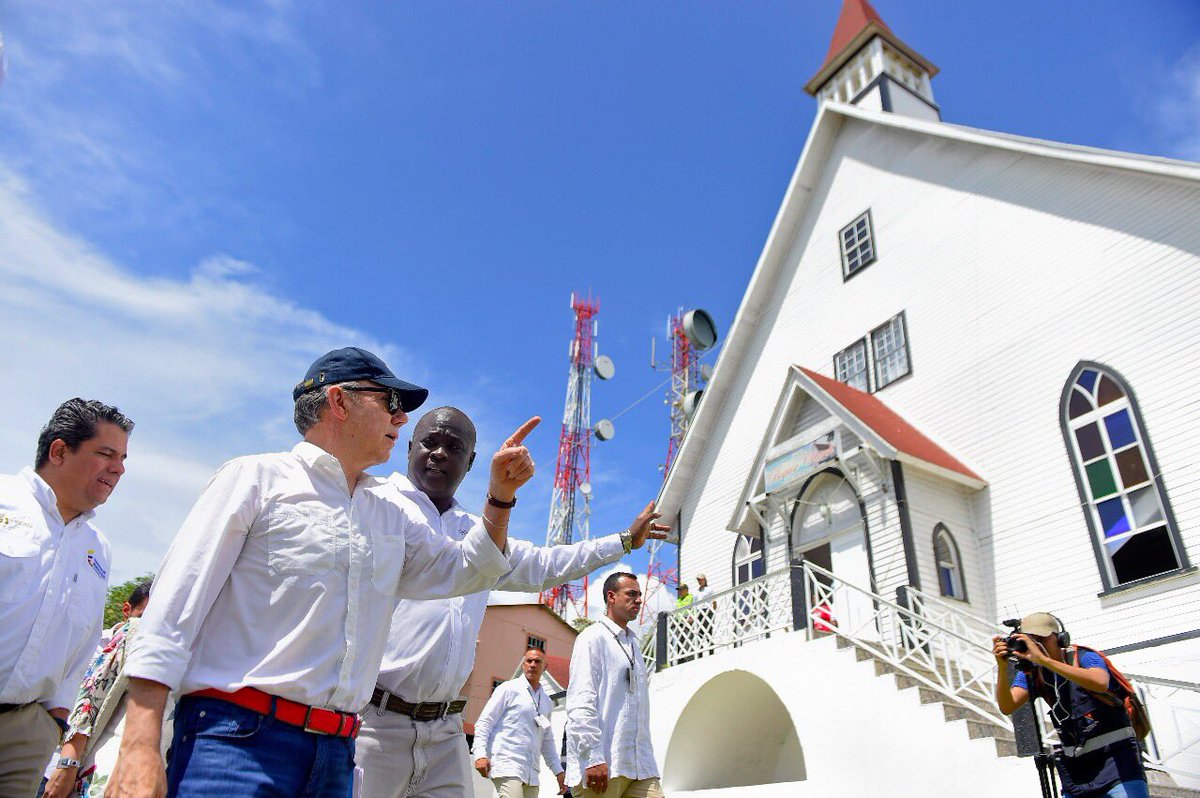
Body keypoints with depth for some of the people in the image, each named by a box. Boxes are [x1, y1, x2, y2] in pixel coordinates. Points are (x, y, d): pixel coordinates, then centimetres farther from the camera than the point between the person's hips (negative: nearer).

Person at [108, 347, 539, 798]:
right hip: (236, 739, -5)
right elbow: (177, 604, -6)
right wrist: (140, 748, -14)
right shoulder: (255, 478, -1)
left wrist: (501, 495, 7)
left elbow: (460, 572, 21)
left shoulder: (394, 513, 16)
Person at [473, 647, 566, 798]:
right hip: (507, 765, -6)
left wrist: (558, 771, 23)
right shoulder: (509, 689, 2)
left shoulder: (547, 702, 19)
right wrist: (480, 754, -15)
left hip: (531, 773, 6)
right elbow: (484, 722, -2)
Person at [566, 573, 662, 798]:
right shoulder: (593, 637, -2)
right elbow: (580, 701, -12)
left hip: (640, 764, 7)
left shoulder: (633, 644, 23)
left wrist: (646, 758, 17)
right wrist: (593, 757, -19)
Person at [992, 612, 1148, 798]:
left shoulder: (1083, 657, -12)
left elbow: (1100, 683, -36)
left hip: (1116, 758, -4)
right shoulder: (1031, 672, 0)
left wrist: (1043, 659, -41)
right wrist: (1003, 667, -29)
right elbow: (1007, 707, -12)